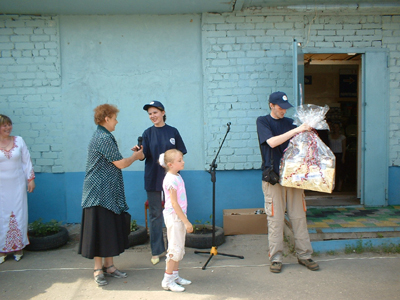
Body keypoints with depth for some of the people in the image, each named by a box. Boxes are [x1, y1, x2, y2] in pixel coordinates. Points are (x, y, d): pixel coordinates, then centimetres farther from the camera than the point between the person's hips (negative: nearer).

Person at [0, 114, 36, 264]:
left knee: (19, 214, 4)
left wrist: (31, 179, 4)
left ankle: (18, 248, 16)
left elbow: (27, 161, 6)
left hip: (17, 184, 1)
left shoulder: (19, 140, 3)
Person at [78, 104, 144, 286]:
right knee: (100, 228, -2)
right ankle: (98, 269, 8)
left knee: (110, 228, 12)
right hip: (100, 193, -10)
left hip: (108, 192, 10)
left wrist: (133, 155, 17)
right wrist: (136, 156, 0)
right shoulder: (104, 138, -16)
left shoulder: (101, 136, 15)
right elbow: (121, 164, -15)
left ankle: (109, 265, 21)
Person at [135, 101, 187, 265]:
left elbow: (181, 152, 8)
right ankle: (156, 251, 12)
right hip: (153, 179, 0)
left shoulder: (173, 131, 5)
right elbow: (144, 154, -6)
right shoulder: (148, 133, 4)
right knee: (155, 214, 4)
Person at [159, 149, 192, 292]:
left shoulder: (177, 177, 9)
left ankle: (175, 276, 26)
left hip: (180, 216, 9)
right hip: (173, 216, -9)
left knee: (179, 248, 15)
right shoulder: (171, 180, -19)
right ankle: (167, 280, 5)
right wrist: (186, 222, -21)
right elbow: (174, 203, -21)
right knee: (175, 249, -4)